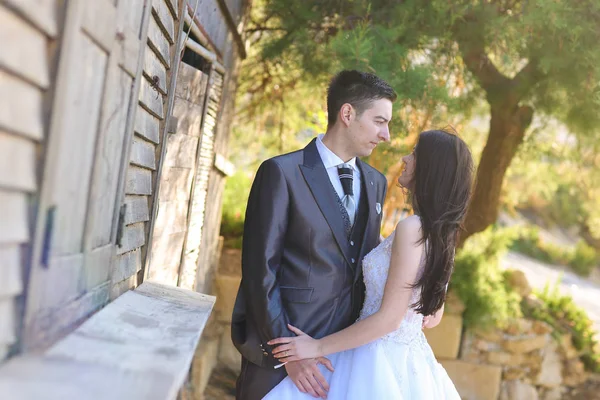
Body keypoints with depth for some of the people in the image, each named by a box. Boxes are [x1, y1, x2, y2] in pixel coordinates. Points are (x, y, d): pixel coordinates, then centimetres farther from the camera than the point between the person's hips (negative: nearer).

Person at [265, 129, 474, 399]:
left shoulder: (412, 229, -20)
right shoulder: (440, 233, 6)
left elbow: (389, 319, -21)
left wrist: (318, 347, -13)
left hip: (381, 361, -9)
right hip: (410, 359, 9)